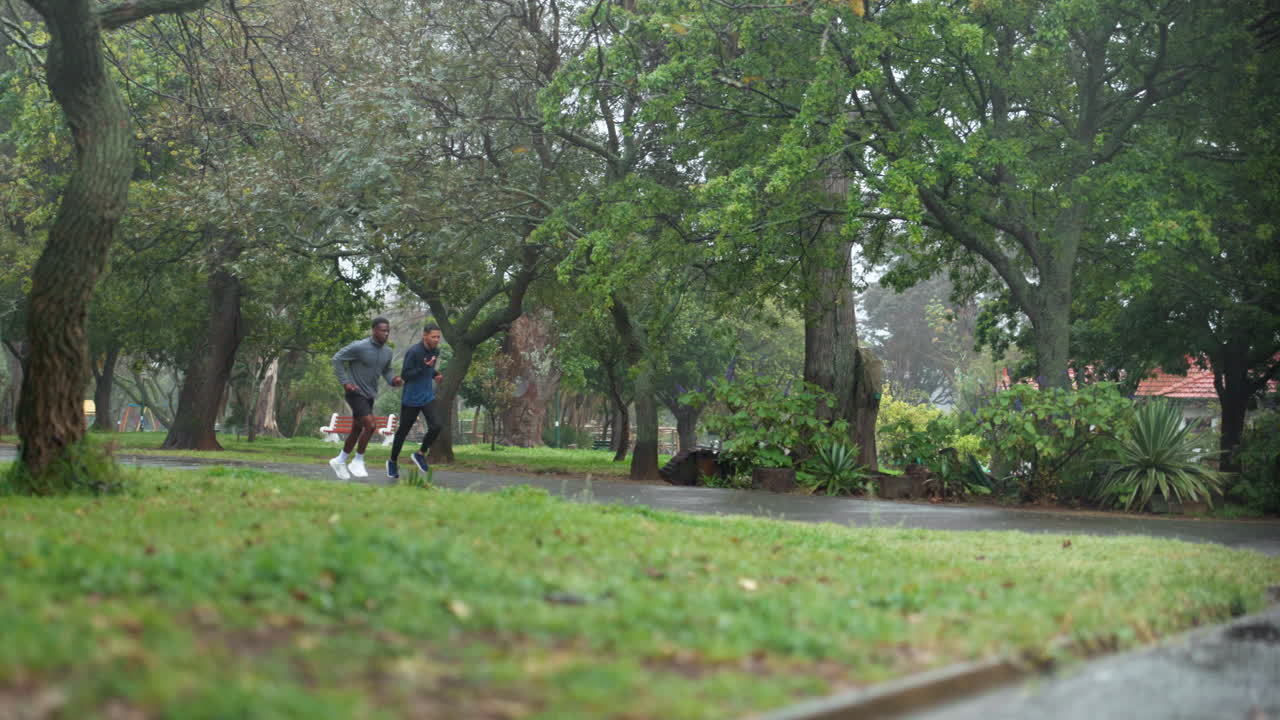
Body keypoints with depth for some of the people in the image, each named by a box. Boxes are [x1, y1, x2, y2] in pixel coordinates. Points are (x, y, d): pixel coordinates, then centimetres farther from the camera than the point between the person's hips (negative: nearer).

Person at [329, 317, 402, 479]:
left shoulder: (387, 352, 2)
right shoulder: (359, 347, -18)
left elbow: (386, 371, 17)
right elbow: (337, 358, -11)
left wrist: (394, 380, -6)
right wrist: (344, 382, -15)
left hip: (369, 395, 7)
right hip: (356, 393, -7)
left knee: (357, 430, 14)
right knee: (370, 425, -19)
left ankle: (339, 461, 31)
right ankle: (358, 461, -3)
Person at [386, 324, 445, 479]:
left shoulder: (435, 351, 4)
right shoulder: (413, 352, -17)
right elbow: (404, 375, -17)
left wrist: (435, 375, 2)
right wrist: (424, 367, -26)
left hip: (428, 397, 5)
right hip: (410, 398, -5)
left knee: (436, 426, -13)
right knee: (403, 430, 7)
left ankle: (421, 454, 10)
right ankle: (393, 462, 27)